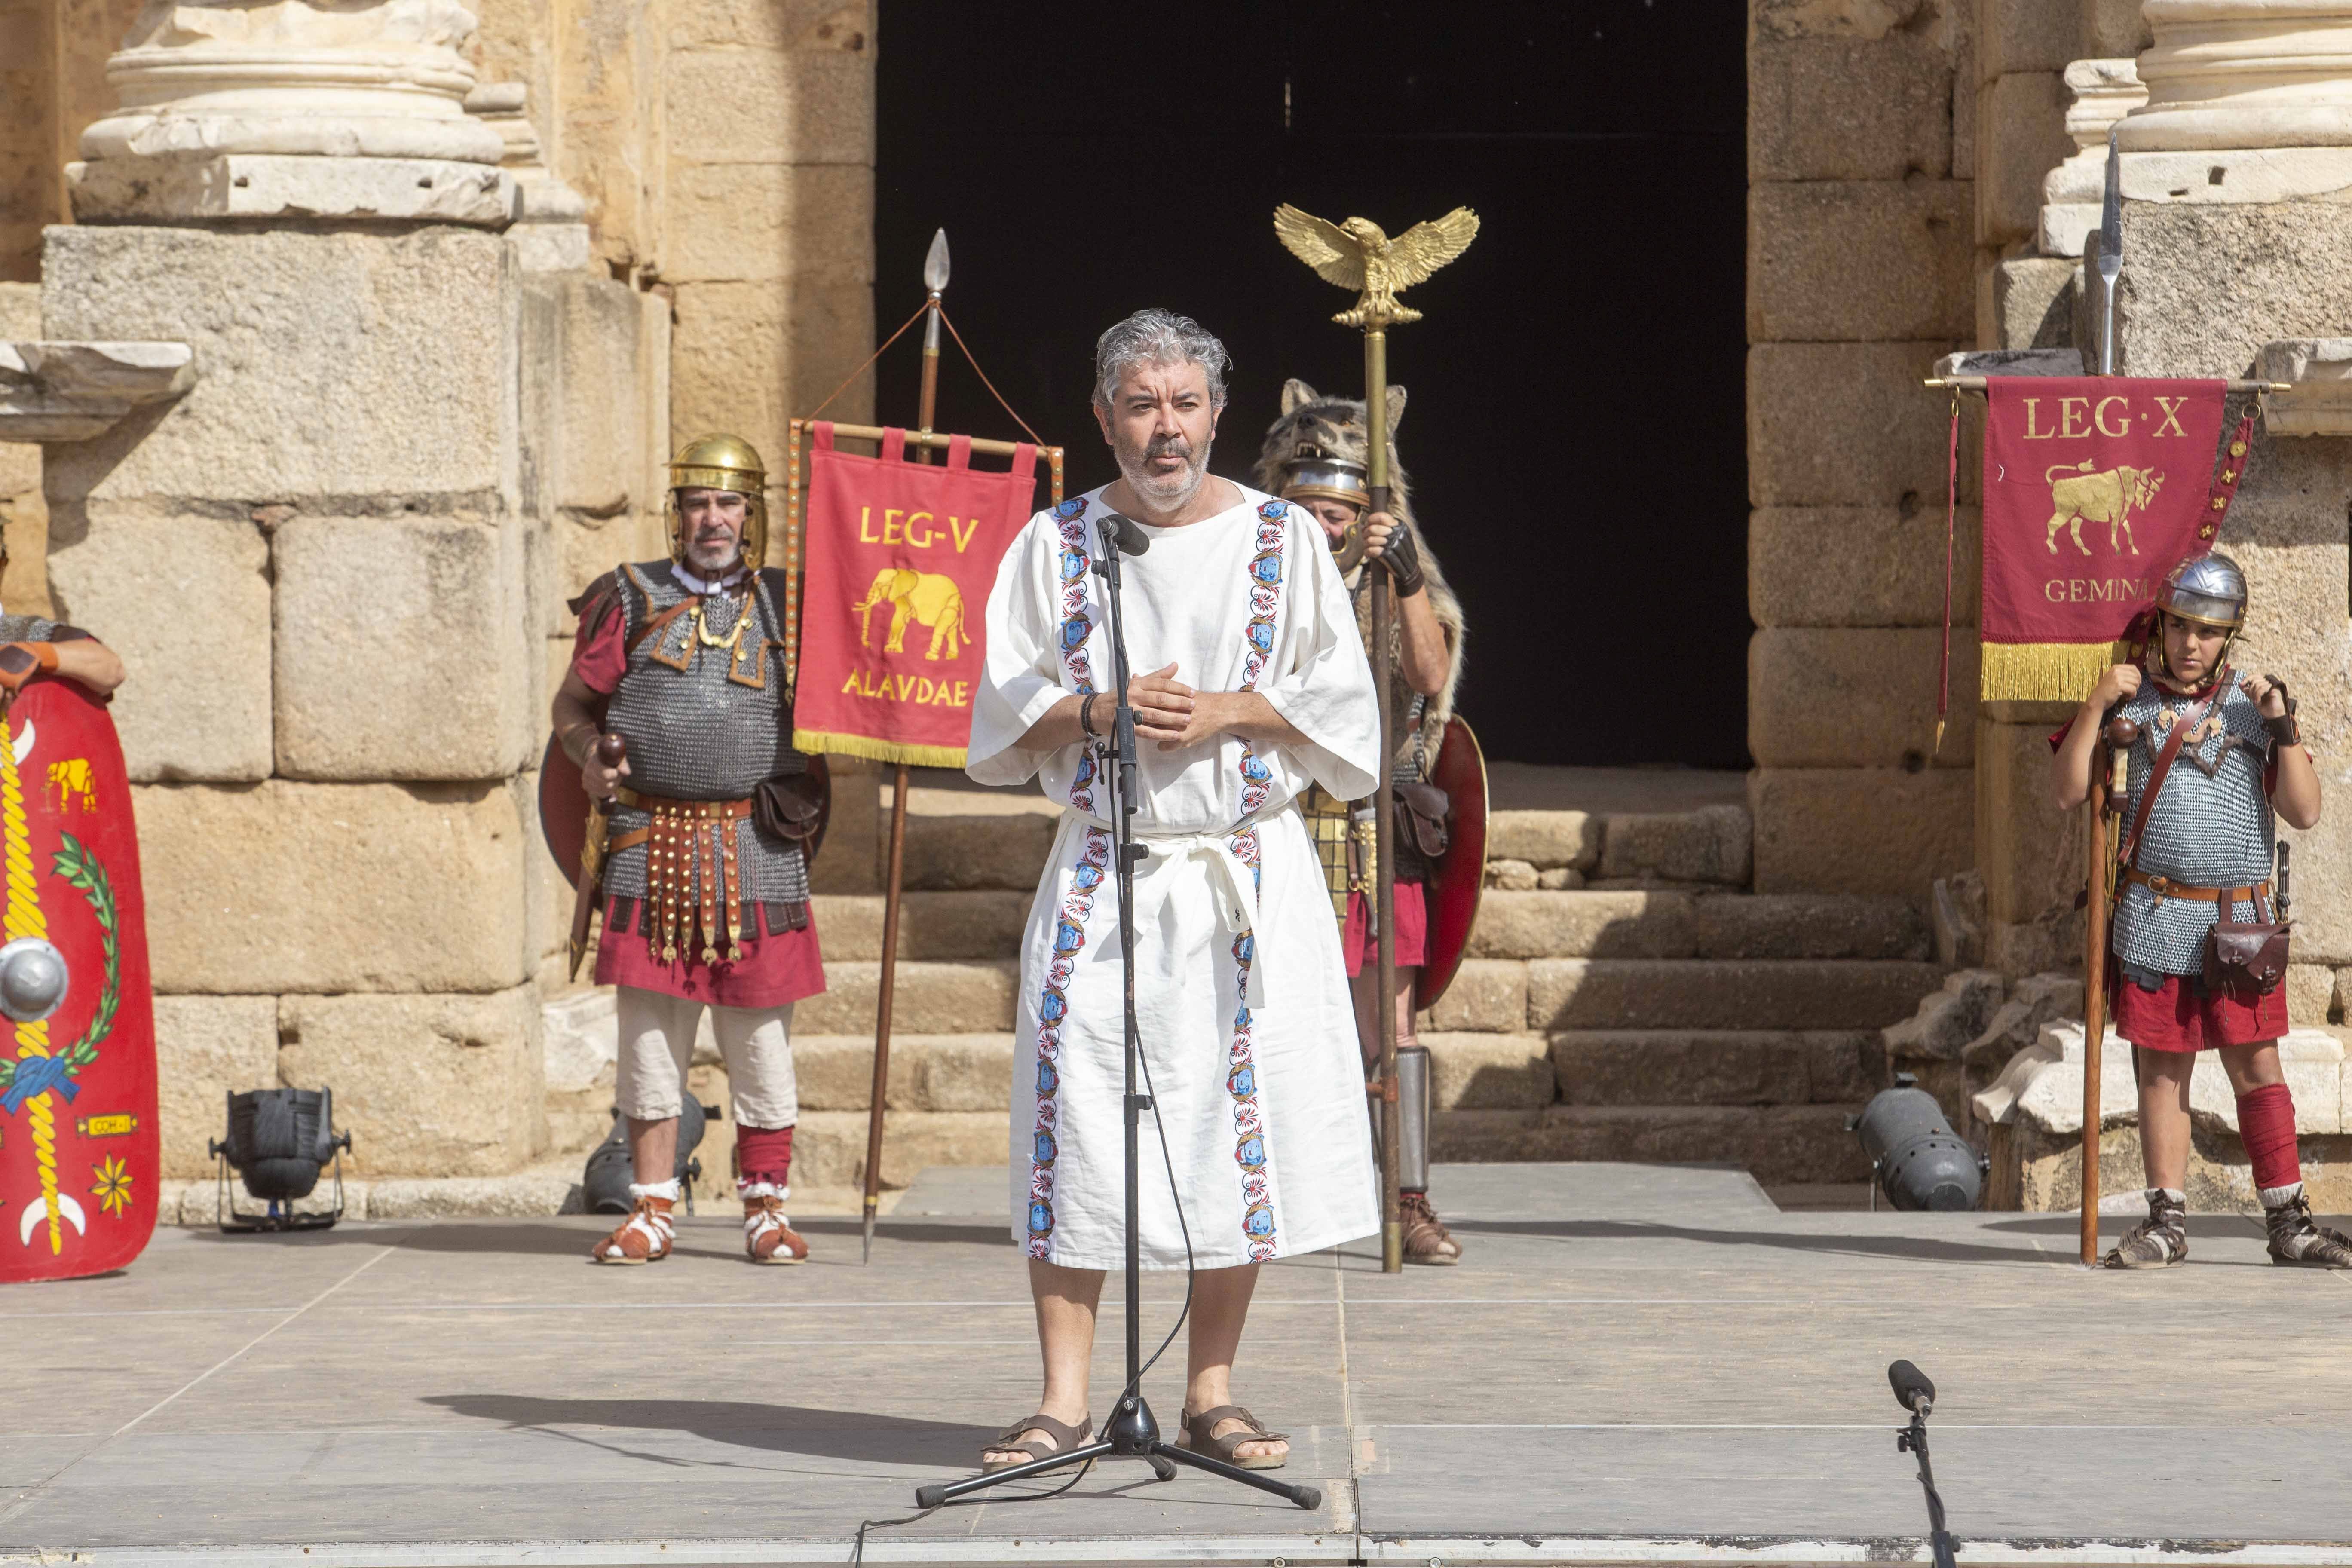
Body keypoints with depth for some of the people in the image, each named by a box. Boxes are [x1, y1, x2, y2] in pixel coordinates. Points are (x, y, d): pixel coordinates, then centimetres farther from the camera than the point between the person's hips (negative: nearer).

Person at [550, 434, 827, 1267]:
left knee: (762, 1038, 1)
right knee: (650, 1031, 2)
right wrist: (590, 758, -7)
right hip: (653, 841, 0)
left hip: (758, 845, 0)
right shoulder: (632, 598, 9)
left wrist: (814, 780, -1)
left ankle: (766, 1208, 11)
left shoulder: (783, 602, 10)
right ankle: (652, 1210, 9)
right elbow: (574, 704, 13)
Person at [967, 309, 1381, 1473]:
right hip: (1101, 876, 0)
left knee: (1236, 1124, -2)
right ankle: (1065, 1399, -1)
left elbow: (1340, 712, 4)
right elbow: (1002, 725, 6)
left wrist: (1232, 713, -11)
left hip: (1252, 871, 0)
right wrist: (1103, 709, -12)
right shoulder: (1056, 546, 6)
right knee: (1076, 1123, -5)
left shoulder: (1284, 542, 5)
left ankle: (1213, 1394, 7)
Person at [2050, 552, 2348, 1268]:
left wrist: (2282, 725, -11)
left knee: (2257, 1068, -2)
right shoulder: (2129, 700, 6)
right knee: (2161, 1070, 3)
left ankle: (2289, 1222, 1)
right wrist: (2094, 705, -9)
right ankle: (2167, 1222, 9)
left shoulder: (2254, 704, 7)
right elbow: (2067, 793, 0)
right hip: (2153, 918, 0)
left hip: (2239, 920, 0)